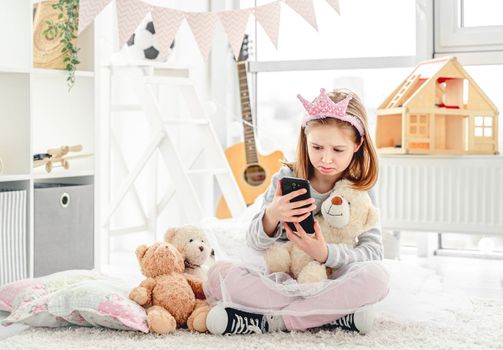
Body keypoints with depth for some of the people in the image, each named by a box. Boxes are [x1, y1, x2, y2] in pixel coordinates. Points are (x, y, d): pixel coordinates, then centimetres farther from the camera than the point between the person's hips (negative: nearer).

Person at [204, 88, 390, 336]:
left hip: (329, 283, 0)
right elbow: (255, 243, -6)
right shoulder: (286, 178, -3)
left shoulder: (360, 190, -2)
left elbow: (373, 251, -11)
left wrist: (325, 253, -30)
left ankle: (270, 320, -25)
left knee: (376, 278, -32)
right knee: (219, 274, -26)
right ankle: (333, 315, -24)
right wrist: (272, 216, -29)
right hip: (276, 281, 1)